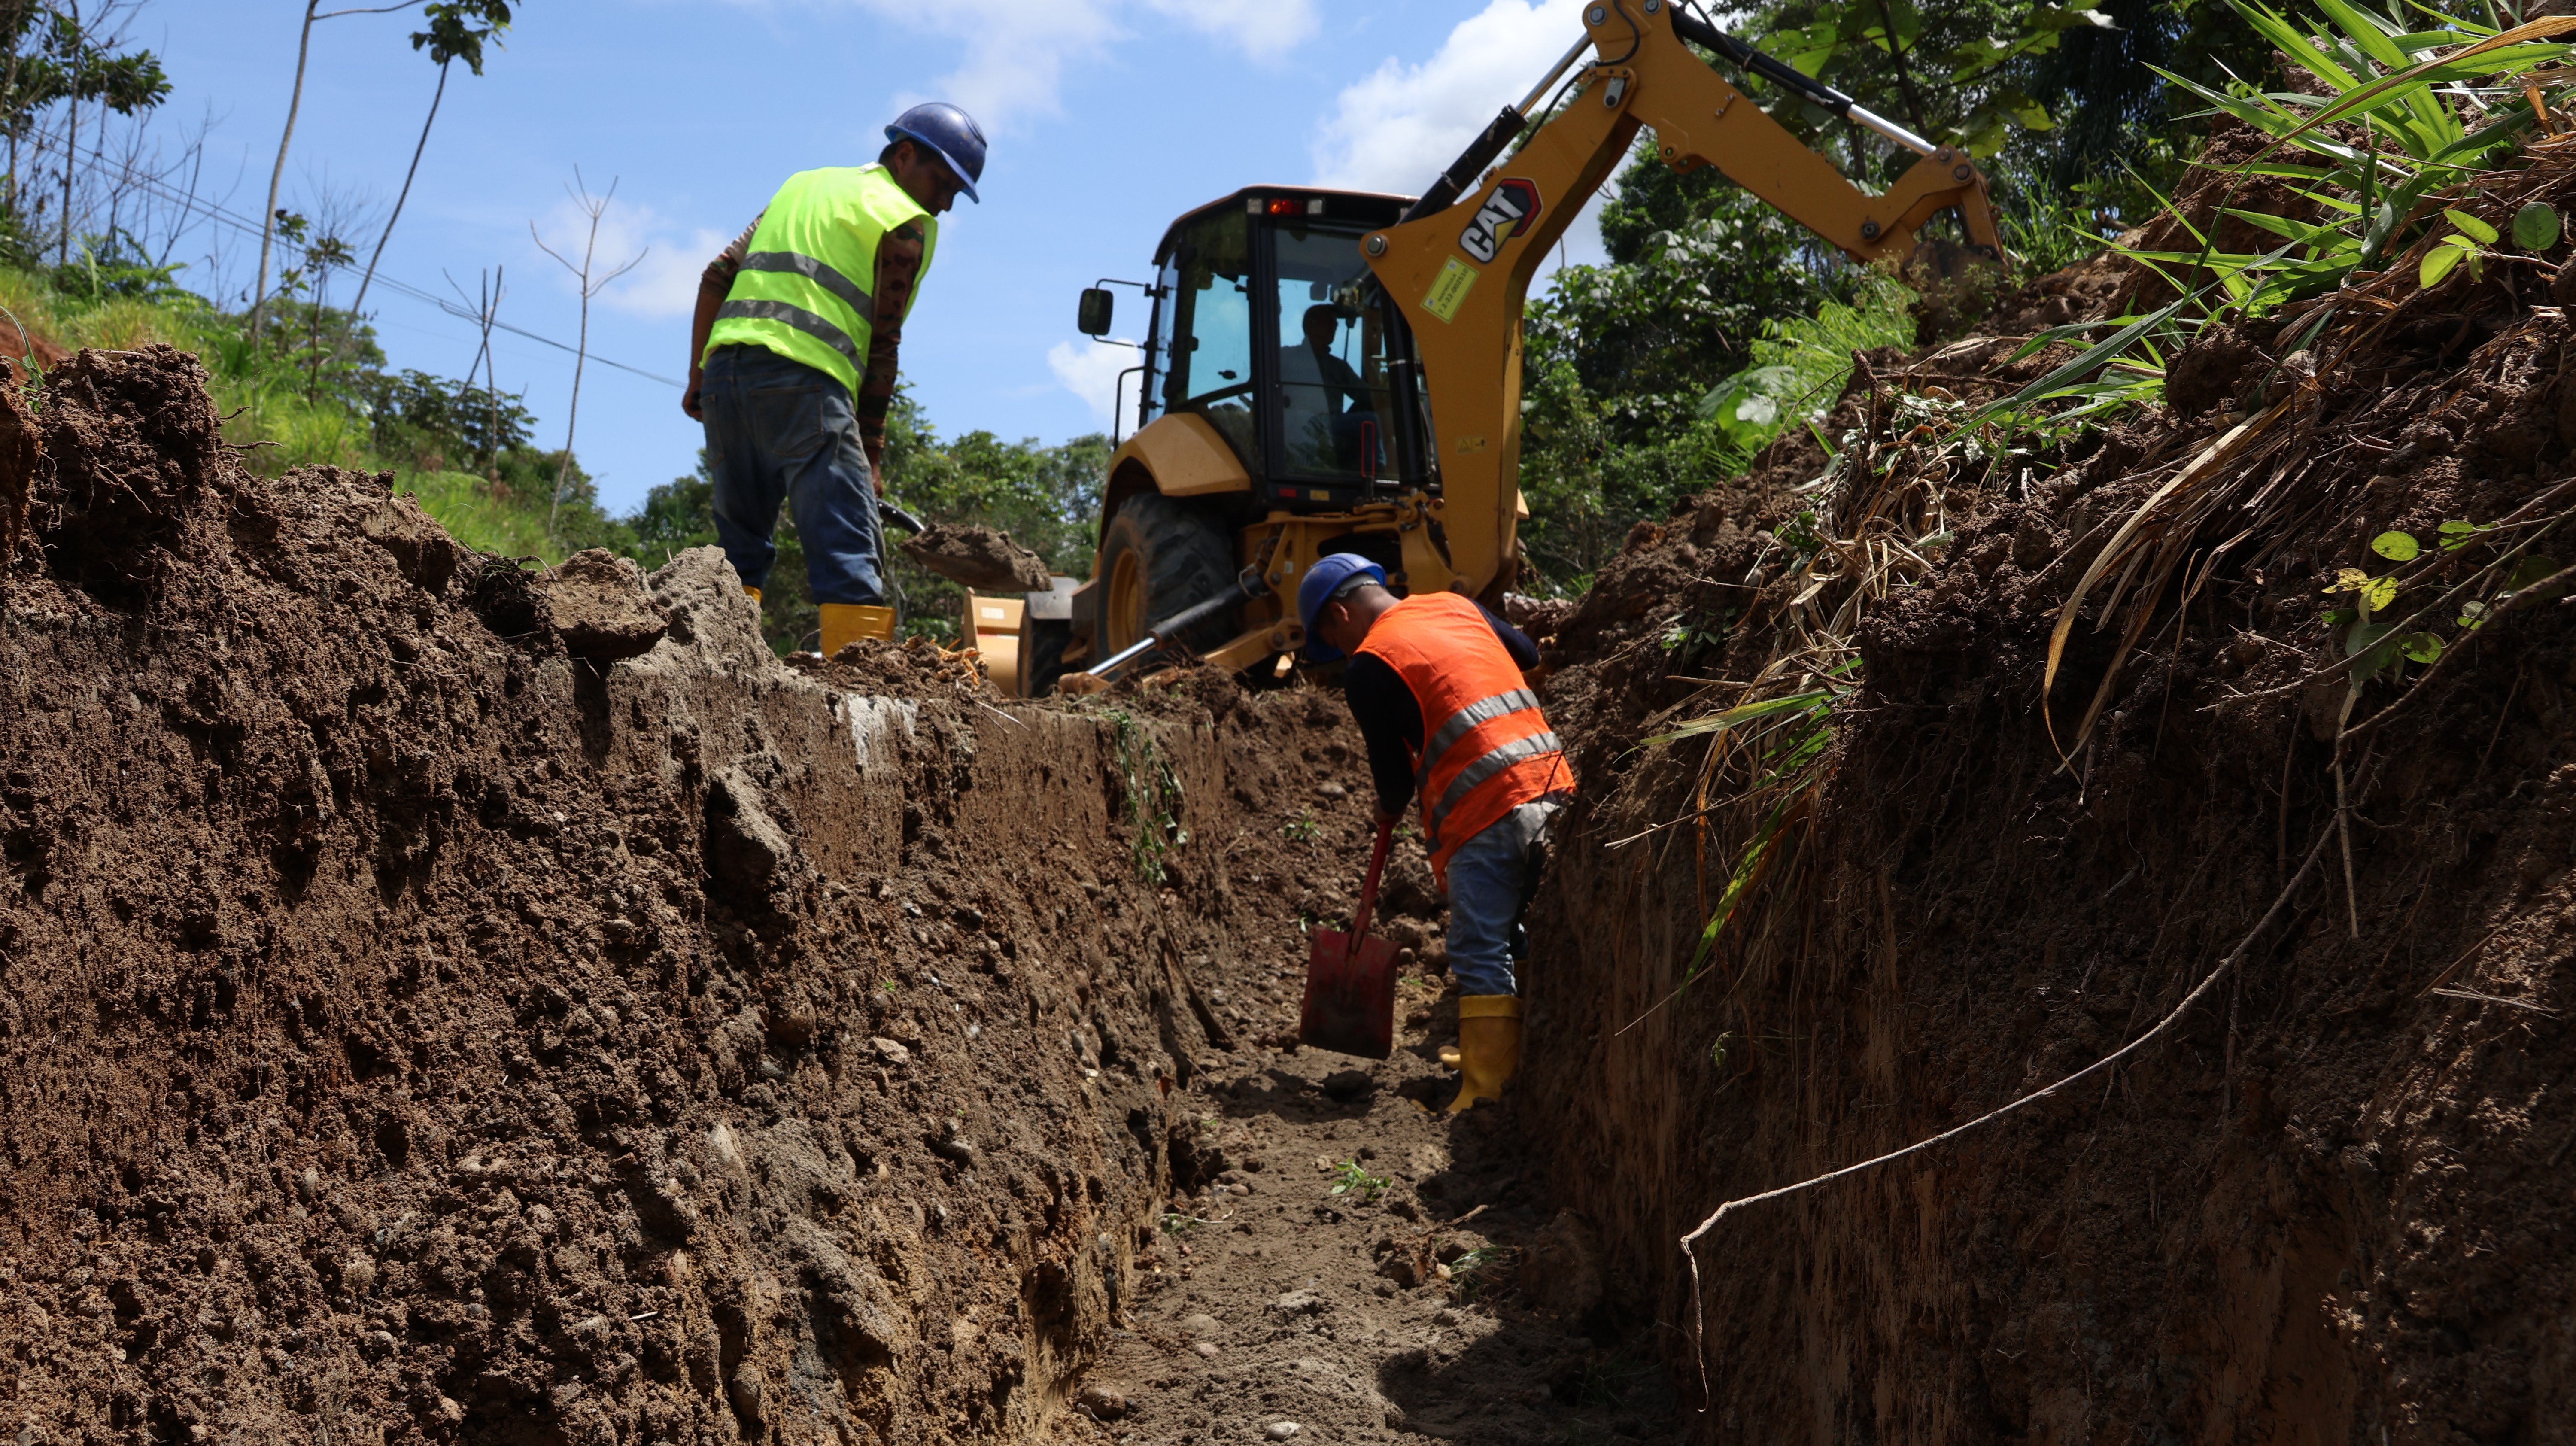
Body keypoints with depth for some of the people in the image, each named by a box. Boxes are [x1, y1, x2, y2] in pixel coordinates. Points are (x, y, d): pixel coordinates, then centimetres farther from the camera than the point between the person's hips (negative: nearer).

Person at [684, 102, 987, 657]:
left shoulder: (802, 185, 28)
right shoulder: (906, 221, 6)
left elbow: (717, 277, 21)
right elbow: (882, 343, 1)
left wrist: (698, 376, 22)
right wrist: (872, 453, 3)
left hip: (726, 365, 7)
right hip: (804, 375, -7)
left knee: (739, 548, 17)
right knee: (848, 554, -10)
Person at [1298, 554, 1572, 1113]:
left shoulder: (1369, 667, -4)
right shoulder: (1457, 607, 17)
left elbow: (1393, 768, 0)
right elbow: (1527, 654, 29)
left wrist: (1390, 809, 21)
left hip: (1488, 809, -8)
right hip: (1550, 779, 8)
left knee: (1480, 954, -6)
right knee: (1512, 936, 19)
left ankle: (1486, 1092, -9)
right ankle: (1509, 1057, 27)